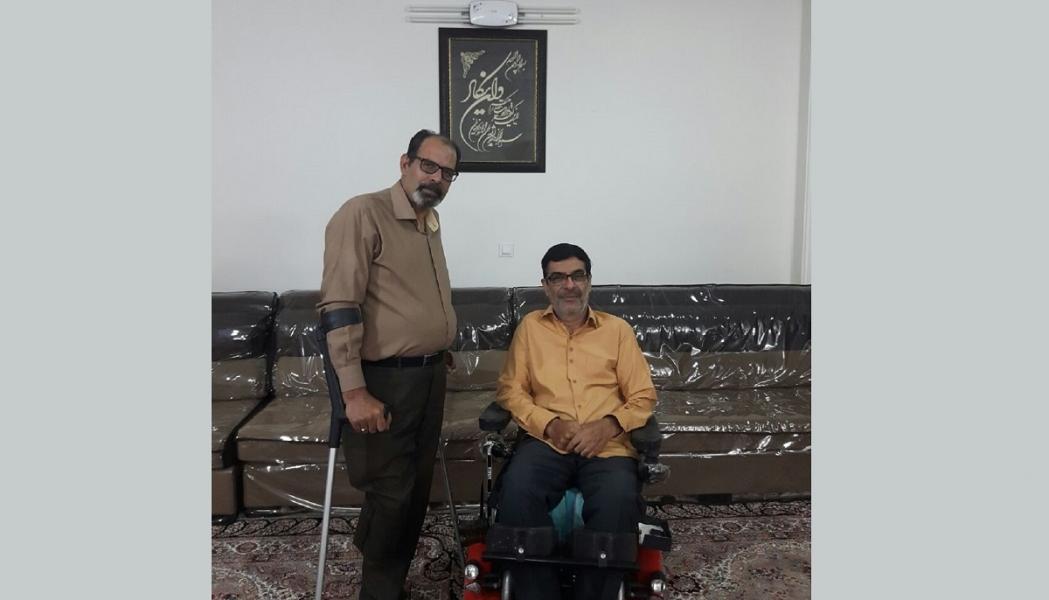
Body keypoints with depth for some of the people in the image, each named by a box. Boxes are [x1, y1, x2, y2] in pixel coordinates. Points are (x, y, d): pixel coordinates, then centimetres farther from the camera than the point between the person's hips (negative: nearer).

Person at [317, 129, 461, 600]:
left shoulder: (431, 224, 12)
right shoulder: (363, 215, -14)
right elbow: (339, 307, -20)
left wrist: (439, 351, 16)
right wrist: (354, 392, -23)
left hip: (430, 375, 8)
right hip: (384, 380, -8)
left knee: (417, 490, 15)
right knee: (391, 495, 0)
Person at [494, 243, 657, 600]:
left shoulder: (618, 329, 14)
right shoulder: (530, 327, 16)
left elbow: (643, 396, 9)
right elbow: (511, 389, 9)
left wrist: (608, 425, -11)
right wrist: (549, 423, -9)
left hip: (607, 444, 0)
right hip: (546, 441, 1)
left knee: (618, 501, -32)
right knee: (516, 492, -32)